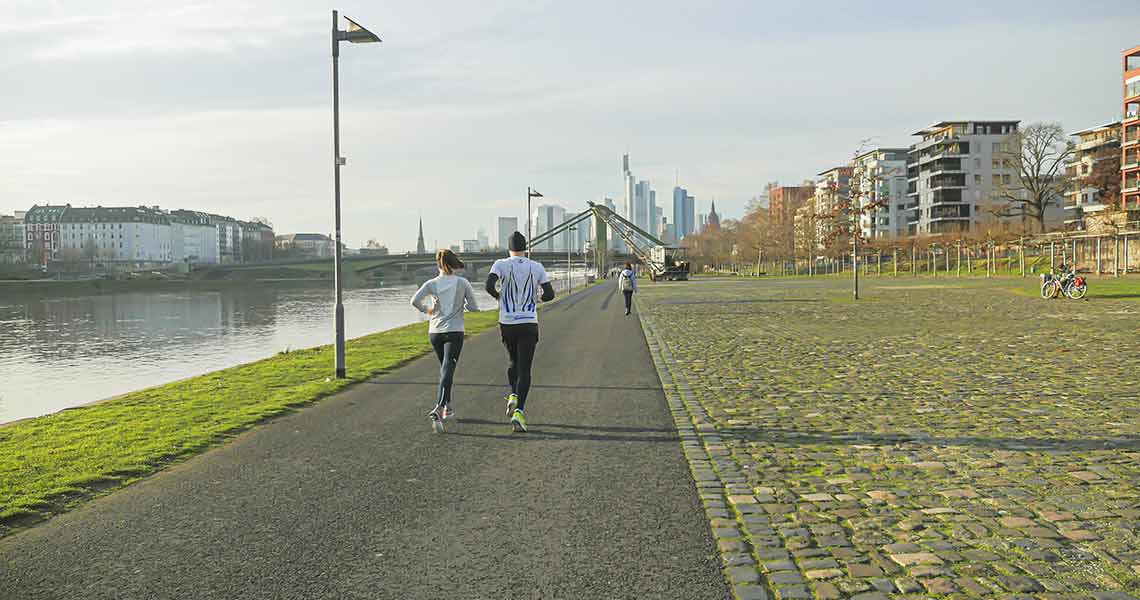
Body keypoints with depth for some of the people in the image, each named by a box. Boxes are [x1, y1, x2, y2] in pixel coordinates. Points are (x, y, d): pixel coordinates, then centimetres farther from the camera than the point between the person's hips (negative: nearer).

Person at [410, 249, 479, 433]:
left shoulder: (432, 283, 1)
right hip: (454, 331, -3)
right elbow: (474, 307, 2)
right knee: (447, 370, -10)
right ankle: (438, 409, -29)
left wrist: (426, 310, 6)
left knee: (445, 368, 22)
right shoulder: (462, 283, -2)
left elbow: (415, 300, -13)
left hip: (435, 332, 3)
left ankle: (447, 407, 30)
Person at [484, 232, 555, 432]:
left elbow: (489, 285, -18)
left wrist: (498, 296, 3)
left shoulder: (501, 264, -2)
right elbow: (550, 294, -1)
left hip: (507, 324, 1)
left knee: (513, 363, 25)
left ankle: (513, 396, 7)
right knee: (524, 369, -3)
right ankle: (519, 411, -16)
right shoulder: (536, 267, 2)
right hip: (529, 324, -1)